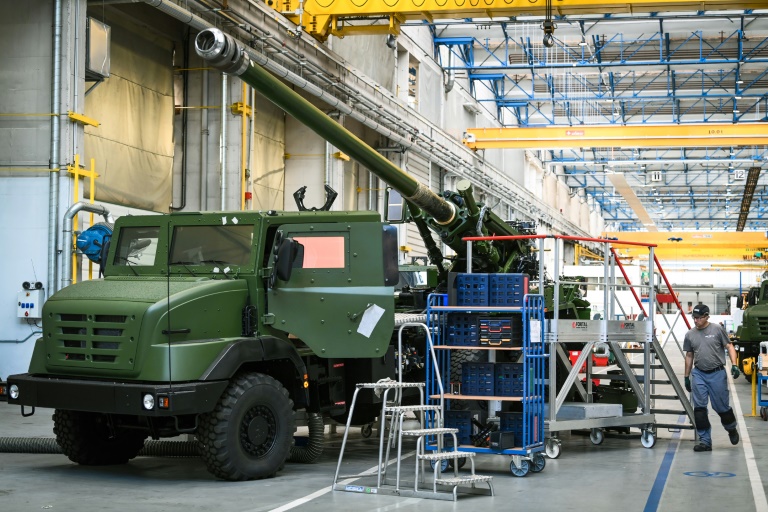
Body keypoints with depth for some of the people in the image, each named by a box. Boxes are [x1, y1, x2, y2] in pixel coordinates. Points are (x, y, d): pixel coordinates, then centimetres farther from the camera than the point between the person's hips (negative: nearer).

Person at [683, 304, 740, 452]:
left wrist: (734, 365, -14)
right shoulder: (690, 335, 7)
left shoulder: (717, 330, -4)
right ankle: (705, 441, 2)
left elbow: (729, 347, -1)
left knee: (721, 407, 5)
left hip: (717, 373, -3)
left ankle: (732, 429, 34)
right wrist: (686, 377, 16)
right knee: (699, 408, -4)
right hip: (698, 374, 3)